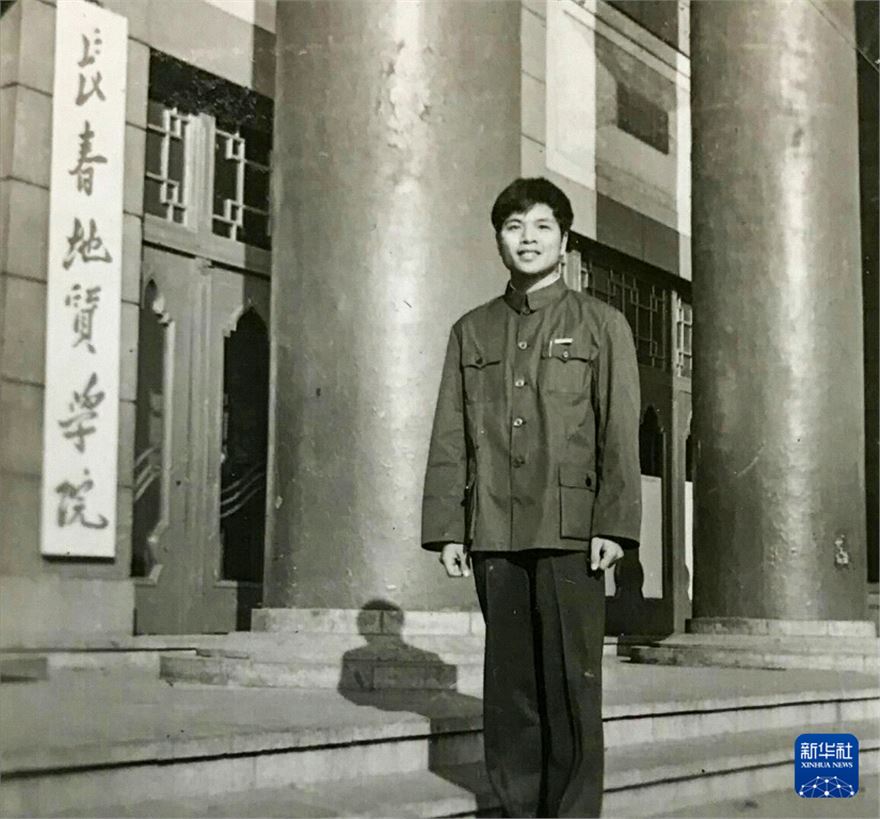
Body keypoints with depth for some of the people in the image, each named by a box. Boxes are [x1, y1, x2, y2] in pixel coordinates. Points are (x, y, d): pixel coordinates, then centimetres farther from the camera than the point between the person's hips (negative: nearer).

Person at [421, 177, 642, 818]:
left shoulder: (602, 325, 9)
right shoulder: (472, 331, 16)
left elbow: (620, 435, 1)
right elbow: (450, 439, 12)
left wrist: (613, 526, -8)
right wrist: (447, 528, 4)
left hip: (570, 531, -2)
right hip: (494, 534, 3)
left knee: (572, 682, -3)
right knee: (509, 685, 5)